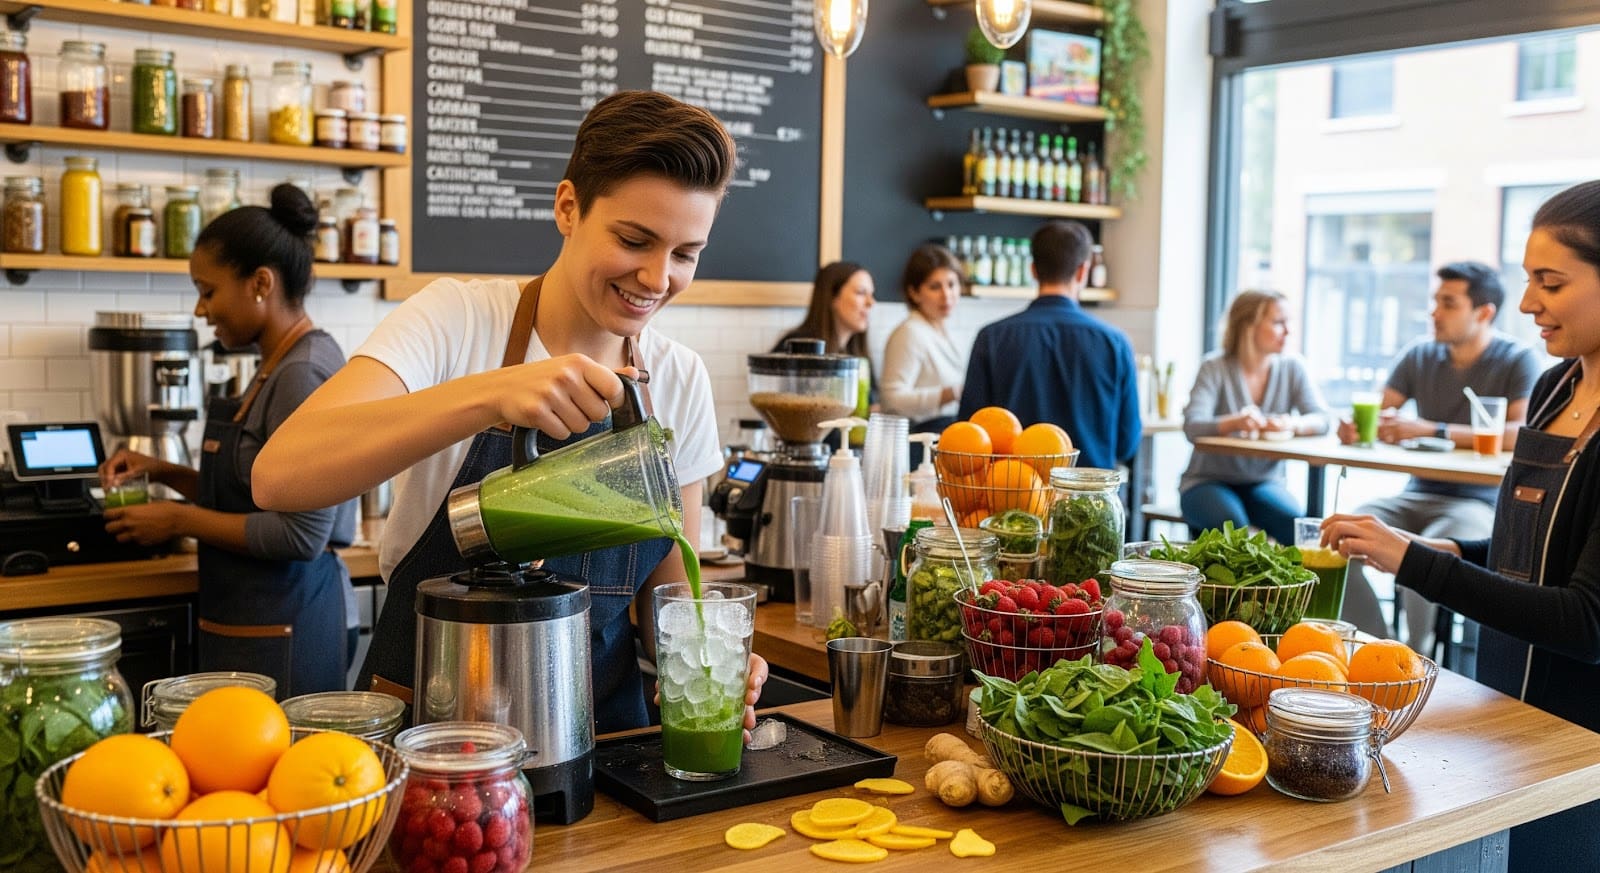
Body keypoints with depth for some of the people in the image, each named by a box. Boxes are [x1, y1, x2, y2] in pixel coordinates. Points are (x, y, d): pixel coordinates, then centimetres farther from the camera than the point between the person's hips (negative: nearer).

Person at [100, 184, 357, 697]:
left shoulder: (303, 374, -18)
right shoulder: (279, 366, 12)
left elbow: (302, 534, -22)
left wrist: (181, 521, -13)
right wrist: (163, 473, 9)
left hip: (280, 630, -9)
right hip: (257, 616, 9)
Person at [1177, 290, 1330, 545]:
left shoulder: (1292, 368, 3)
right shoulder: (1215, 368, -8)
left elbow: (1321, 419, -8)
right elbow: (1192, 426, -21)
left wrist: (1292, 424, -32)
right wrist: (1235, 422, -42)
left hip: (1263, 483, 3)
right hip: (1209, 481, -3)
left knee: (1298, 524, -27)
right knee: (1233, 525, -34)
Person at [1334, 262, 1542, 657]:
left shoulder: (1518, 360, -5)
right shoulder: (1420, 355, 9)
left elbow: (1522, 435, -20)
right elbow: (1379, 416, 5)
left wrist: (1431, 429, -25)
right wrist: (1355, 427, -22)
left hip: (1479, 501, -5)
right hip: (1418, 495, 5)